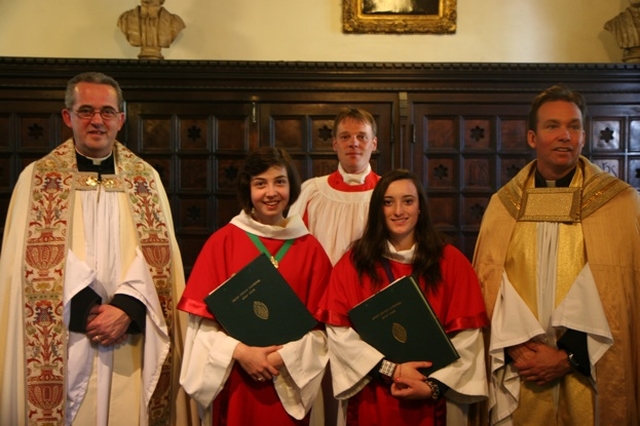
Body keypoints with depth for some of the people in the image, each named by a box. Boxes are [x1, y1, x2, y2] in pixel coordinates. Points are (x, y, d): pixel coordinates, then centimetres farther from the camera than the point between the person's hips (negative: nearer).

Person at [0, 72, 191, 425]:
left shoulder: (146, 179, 9)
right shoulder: (36, 178, 5)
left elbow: (158, 256, 1)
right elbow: (35, 260, -3)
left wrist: (126, 308, -13)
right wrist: (88, 310, -12)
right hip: (63, 344, -1)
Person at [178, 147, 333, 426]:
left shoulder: (310, 248, 1)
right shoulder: (222, 241, -3)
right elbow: (202, 316, -4)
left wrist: (283, 357, -12)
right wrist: (239, 351, -16)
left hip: (288, 384, 1)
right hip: (233, 381, -1)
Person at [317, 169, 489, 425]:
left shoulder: (451, 261, -2)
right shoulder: (353, 262, -2)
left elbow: (467, 336, -5)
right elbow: (339, 331, -8)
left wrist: (434, 385, -14)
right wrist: (390, 369, -16)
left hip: (430, 401, 0)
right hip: (370, 399, 0)